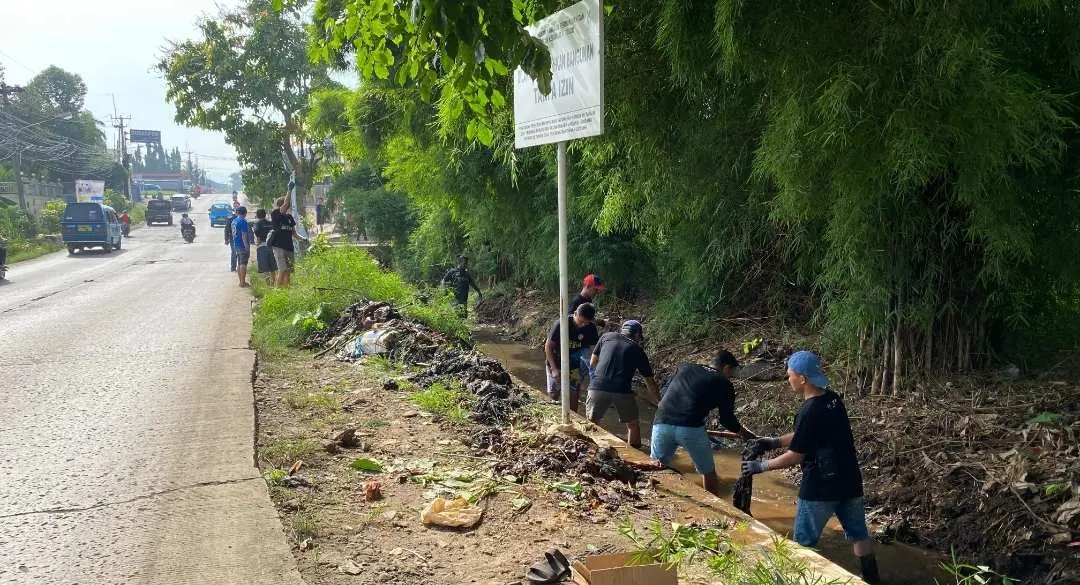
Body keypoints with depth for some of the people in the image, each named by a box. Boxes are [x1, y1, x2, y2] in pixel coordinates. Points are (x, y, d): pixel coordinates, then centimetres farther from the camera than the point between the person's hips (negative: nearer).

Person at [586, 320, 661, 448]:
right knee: (633, 425, 19)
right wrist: (659, 402, 28)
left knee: (591, 422, 20)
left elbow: (592, 363, 22)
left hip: (597, 386, 1)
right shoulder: (637, 349, 16)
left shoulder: (606, 337, 19)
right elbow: (649, 381, 18)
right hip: (622, 390, -1)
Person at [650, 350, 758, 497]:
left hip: (661, 423, 3)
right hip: (691, 428, -3)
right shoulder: (724, 384, 12)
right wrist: (745, 434, 29)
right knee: (709, 473, 19)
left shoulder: (685, 368, 23)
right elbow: (727, 419, 13)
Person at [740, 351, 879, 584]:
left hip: (820, 486, -8)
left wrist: (762, 466, -5)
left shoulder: (809, 412, -22)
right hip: (850, 480, 8)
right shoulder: (833, 399, 4)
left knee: (803, 542, 8)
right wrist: (776, 441, 14)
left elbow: (795, 456, -16)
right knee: (858, 534, 19)